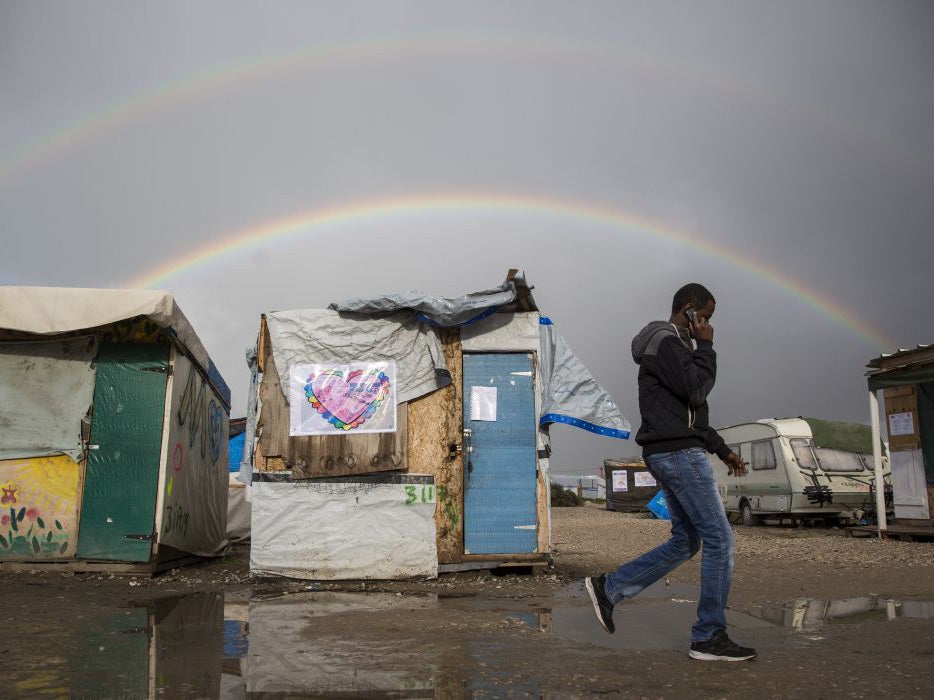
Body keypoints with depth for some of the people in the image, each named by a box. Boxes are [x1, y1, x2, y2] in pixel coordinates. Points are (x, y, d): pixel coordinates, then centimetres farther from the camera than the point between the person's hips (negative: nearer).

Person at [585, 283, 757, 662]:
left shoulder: (672, 345, 24)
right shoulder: (666, 341, -9)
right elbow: (696, 391, -19)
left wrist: (722, 449, 23)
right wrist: (705, 347, -6)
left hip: (668, 454, 11)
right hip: (679, 451, -11)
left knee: (686, 541, 12)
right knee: (719, 538, -6)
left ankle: (608, 587, 12)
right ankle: (709, 637, 1)